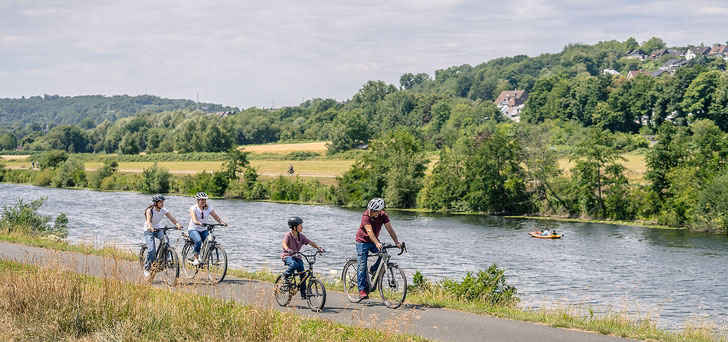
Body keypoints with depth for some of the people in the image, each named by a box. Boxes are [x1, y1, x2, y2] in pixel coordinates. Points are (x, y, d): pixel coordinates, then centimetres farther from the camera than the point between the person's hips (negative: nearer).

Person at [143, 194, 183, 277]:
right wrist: (149, 227, -57)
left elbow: (171, 218, -21)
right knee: (151, 250, -19)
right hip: (149, 230, -4)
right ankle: (146, 268, -3)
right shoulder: (150, 210, -19)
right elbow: (148, 219, -37)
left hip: (159, 229, 4)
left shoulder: (164, 210, -8)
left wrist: (177, 224, -40)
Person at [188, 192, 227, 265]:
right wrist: (197, 222, -51)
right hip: (193, 229, -4)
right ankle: (195, 259, -14)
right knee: (198, 241, -33)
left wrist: (221, 222, -32)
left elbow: (215, 216, -13)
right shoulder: (193, 208, -11)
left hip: (204, 230, 4)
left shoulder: (209, 208, -1)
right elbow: (193, 217, -29)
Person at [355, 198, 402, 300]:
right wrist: (377, 243, -53)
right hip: (363, 241, -4)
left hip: (374, 241, 4)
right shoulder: (365, 216, -28)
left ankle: (373, 270, 5)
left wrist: (397, 242, -32)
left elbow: (390, 229, -20)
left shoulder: (383, 215, -15)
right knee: (362, 266, -7)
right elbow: (369, 231, -39)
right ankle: (362, 290, -2)